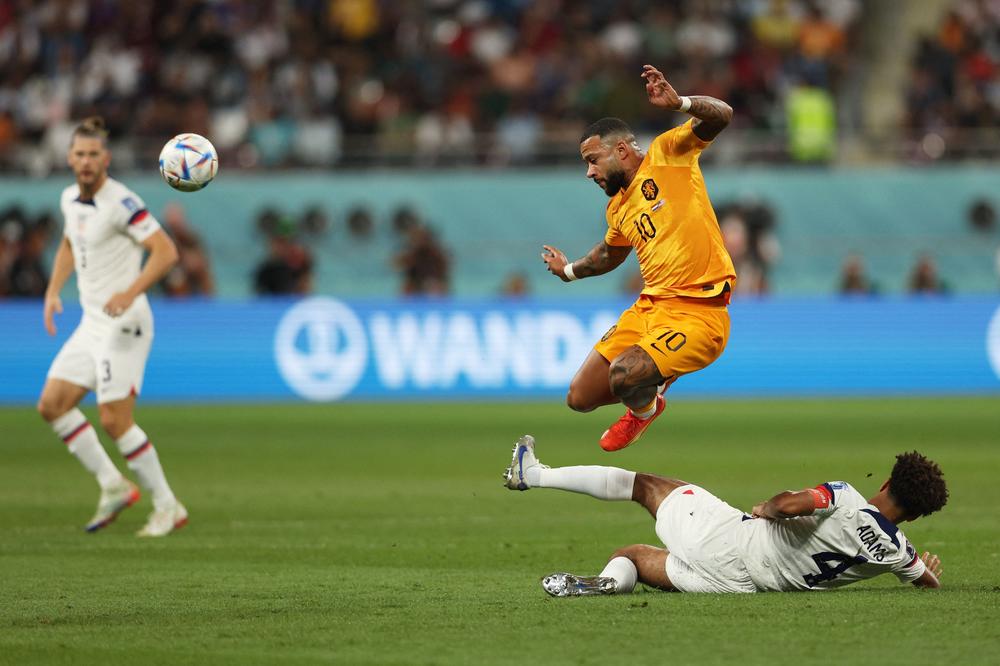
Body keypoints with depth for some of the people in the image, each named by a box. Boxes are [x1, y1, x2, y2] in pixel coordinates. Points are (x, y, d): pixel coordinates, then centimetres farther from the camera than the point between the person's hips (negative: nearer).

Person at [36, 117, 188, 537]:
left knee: (114, 419, -9)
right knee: (52, 404, 4)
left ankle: (167, 506, 3)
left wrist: (130, 292, -32)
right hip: (91, 324, 9)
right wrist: (53, 292, 16)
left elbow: (166, 251, -21)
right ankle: (113, 487, 13)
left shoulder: (121, 202, -17)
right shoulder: (70, 199, 9)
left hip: (123, 324, -9)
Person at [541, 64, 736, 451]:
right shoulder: (617, 209, 18)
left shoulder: (666, 154, -2)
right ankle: (652, 384, 31)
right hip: (648, 309, 8)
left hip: (698, 313, -8)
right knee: (580, 399, 2)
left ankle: (644, 407, 8)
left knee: (624, 373, -29)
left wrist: (678, 103, -33)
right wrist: (570, 271, 54)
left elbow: (720, 116, -16)